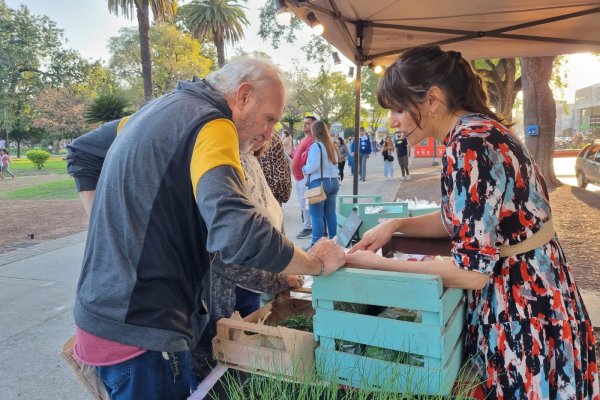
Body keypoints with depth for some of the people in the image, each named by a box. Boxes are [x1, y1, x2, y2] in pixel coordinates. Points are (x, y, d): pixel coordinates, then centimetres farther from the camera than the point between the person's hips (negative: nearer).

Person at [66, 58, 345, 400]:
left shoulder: (163, 107, 11)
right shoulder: (211, 124, -18)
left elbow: (81, 152, 23)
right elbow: (238, 234, -32)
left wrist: (111, 229, 15)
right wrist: (317, 263, -15)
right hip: (141, 328, -9)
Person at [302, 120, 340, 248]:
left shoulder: (316, 145, -10)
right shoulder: (332, 146, 14)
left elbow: (314, 165, -17)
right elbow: (334, 164, 15)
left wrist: (304, 169, 0)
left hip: (319, 183, -8)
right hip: (334, 181, 8)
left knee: (317, 214, -3)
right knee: (330, 213, 12)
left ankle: (316, 243, -1)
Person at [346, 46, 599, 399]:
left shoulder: (470, 145, -27)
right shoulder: (479, 131, 3)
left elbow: (470, 271, -27)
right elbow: (464, 219, 12)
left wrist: (377, 265, -19)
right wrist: (396, 225, 1)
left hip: (523, 315, -9)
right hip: (529, 296, 9)